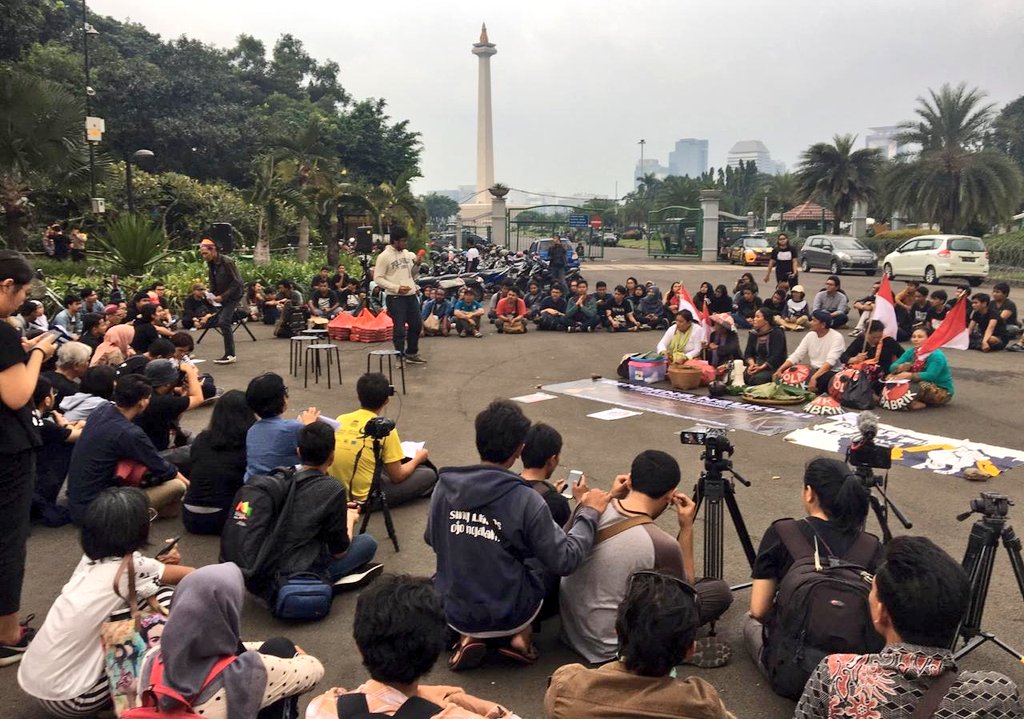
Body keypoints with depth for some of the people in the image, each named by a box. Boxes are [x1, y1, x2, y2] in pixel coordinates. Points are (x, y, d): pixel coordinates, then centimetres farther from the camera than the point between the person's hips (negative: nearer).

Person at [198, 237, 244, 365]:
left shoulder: (227, 262, -18)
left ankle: (230, 355, -8)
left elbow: (236, 282, -20)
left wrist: (223, 296, -24)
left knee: (223, 322, -16)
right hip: (222, 296, 8)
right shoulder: (210, 264, 5)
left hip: (233, 295, -8)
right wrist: (211, 295, -3)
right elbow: (213, 282, 14)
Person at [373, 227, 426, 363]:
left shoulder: (407, 254, 11)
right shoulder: (384, 256, -9)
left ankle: (412, 353, 29)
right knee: (400, 329, -2)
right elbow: (378, 278, -11)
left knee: (416, 324, 14)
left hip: (411, 295, 7)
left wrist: (417, 265, -3)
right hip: (395, 297, -7)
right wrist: (396, 288, -19)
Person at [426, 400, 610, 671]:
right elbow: (565, 561, -16)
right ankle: (521, 633, 8)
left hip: (453, 611, 3)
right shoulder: (526, 501, -24)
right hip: (509, 615, -2)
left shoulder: (445, 486, -12)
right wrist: (589, 513, -3)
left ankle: (468, 636, 11)